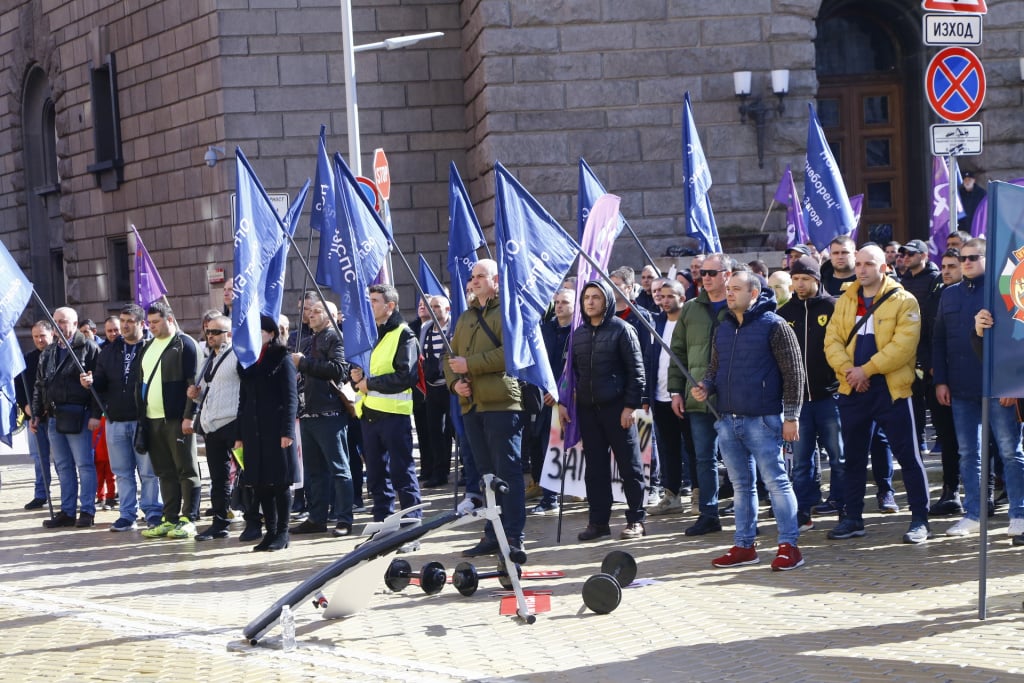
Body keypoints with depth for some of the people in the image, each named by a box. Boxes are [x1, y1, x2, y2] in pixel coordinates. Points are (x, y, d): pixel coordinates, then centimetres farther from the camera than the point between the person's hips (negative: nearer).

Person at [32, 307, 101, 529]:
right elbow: (39, 385, 20)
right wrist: (36, 414, 14)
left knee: (84, 465, -3)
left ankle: (87, 511, 1)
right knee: (63, 467, 10)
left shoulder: (89, 349, -3)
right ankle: (67, 511, 14)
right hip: (54, 417, 7)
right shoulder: (48, 353, 17)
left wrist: (96, 414, -18)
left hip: (77, 416, -7)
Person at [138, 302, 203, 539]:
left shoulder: (185, 344, -5)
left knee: (186, 470, -2)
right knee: (165, 473, 10)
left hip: (177, 419, -7)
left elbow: (193, 383, -11)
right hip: (153, 420, 8)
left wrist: (188, 416, -16)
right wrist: (142, 417, 15)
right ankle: (170, 519, 13)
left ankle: (188, 520, 0)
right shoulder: (148, 347, 19)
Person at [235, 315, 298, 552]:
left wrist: (287, 431, -16)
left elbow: (291, 398, -8)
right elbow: (243, 399, 17)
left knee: (280, 481, -2)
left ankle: (282, 532, 5)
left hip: (275, 430, -6)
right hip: (253, 430, 6)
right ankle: (270, 531, 13)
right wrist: (239, 434, 12)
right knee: (260, 483, 6)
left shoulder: (282, 360, -2)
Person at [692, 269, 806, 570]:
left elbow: (793, 373, -8)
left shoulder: (774, 325, -7)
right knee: (741, 485, 12)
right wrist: (705, 387, 1)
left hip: (762, 420, -7)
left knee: (776, 481, -5)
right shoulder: (723, 328, 14)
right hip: (728, 419, 7)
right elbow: (715, 368, 24)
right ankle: (744, 546, 18)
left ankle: (789, 546, -1)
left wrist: (791, 416, -11)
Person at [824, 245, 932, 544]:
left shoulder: (903, 301, -4)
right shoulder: (845, 301, 12)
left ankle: (920, 519, 4)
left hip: (891, 388, -5)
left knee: (907, 454, -2)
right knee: (853, 456, 11)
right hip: (852, 389, 5)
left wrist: (866, 369, -17)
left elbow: (904, 343, -14)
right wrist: (847, 369, -14)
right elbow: (832, 340, 5)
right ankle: (853, 518, 21)